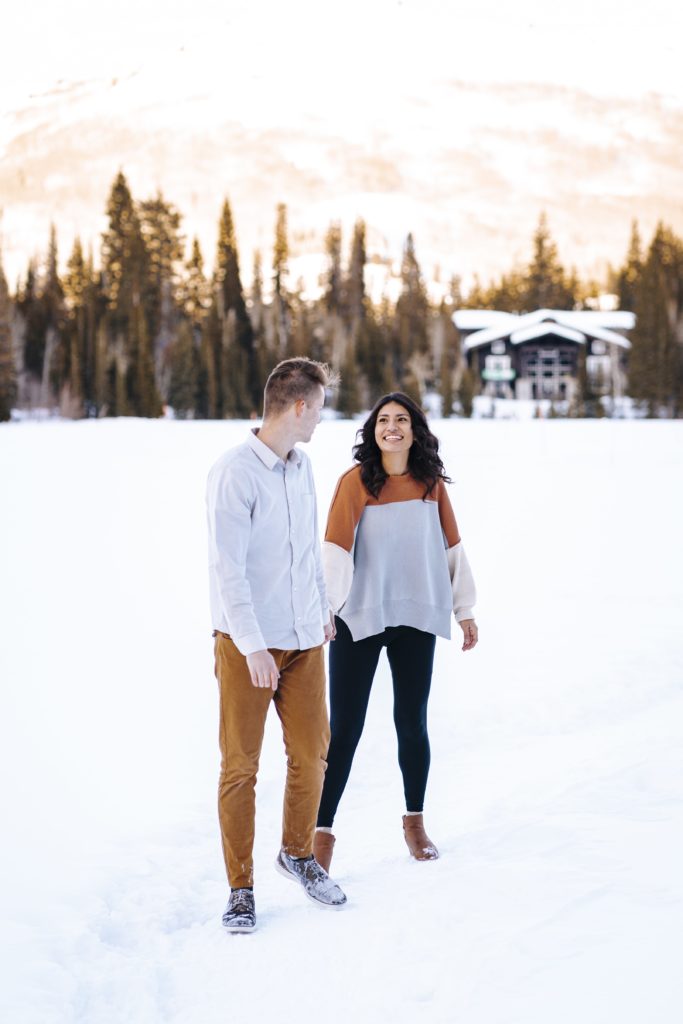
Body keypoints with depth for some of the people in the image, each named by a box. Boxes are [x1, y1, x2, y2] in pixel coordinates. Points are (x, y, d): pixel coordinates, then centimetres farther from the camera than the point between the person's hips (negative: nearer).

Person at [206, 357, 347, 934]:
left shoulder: (301, 466, 8)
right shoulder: (235, 473, -15)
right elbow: (228, 567, -19)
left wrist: (323, 608, 23)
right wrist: (252, 647, -22)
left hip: (305, 639, 7)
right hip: (247, 643, -6)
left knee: (311, 755, 11)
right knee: (240, 766, 2)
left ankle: (299, 855, 32)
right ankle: (241, 887, 14)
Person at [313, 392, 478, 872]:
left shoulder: (431, 483, 3)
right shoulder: (356, 481, -8)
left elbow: (452, 548, 9)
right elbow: (335, 548, -14)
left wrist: (465, 610, 10)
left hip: (417, 619, 3)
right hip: (359, 619, -3)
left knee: (413, 723, 12)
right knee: (345, 728, -2)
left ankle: (415, 822, 27)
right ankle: (323, 831, 6)